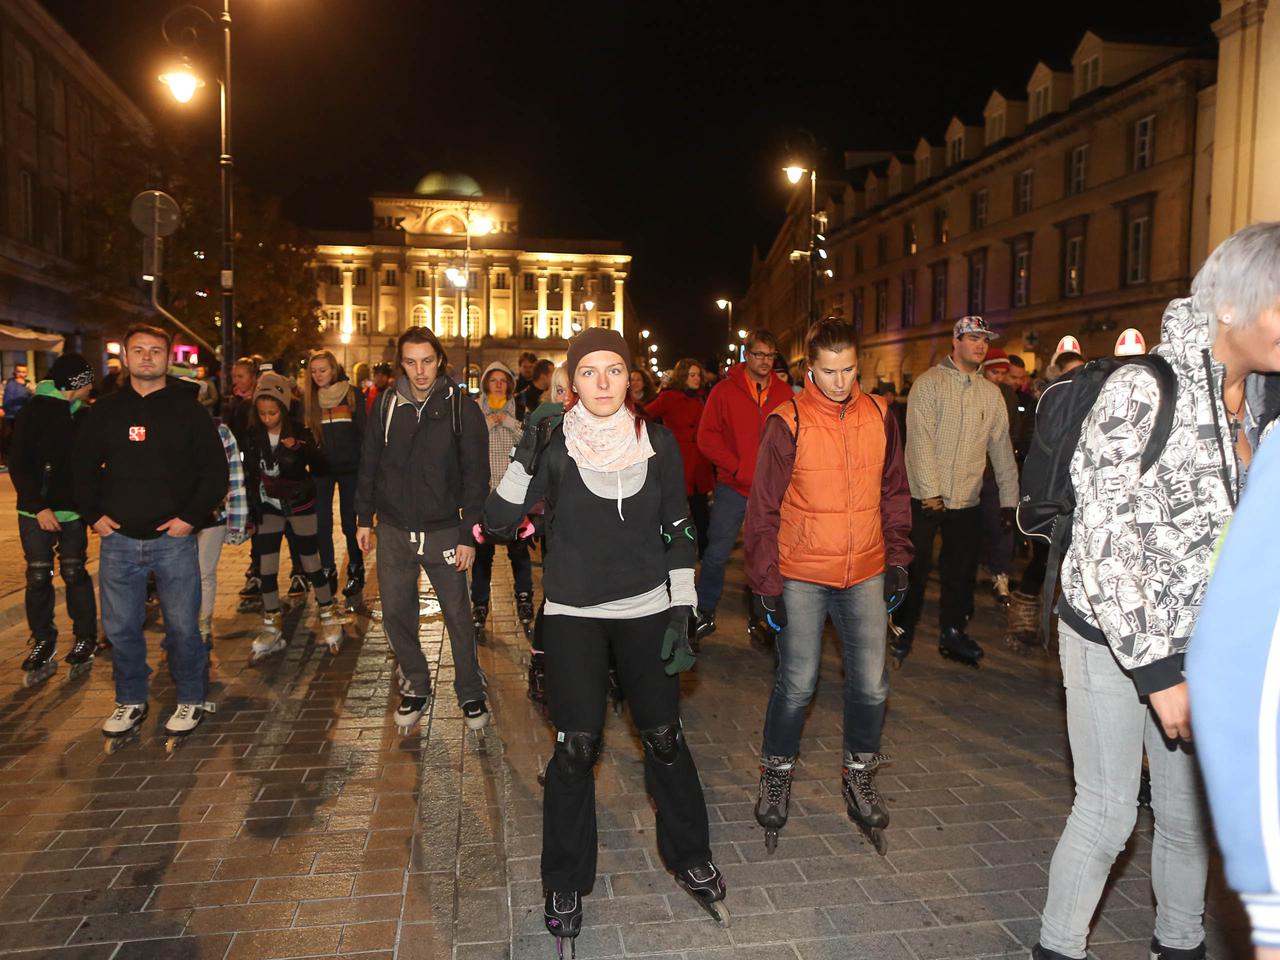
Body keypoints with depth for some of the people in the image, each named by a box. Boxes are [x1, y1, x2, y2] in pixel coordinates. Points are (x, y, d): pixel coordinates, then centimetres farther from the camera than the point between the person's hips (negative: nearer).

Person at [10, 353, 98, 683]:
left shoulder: (83, 415, 7)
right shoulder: (33, 413, -5)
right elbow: (18, 466, -7)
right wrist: (39, 507, -14)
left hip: (73, 510, 3)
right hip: (36, 510, -2)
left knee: (75, 574, 5)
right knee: (38, 578, 2)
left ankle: (85, 639, 16)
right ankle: (43, 643, 14)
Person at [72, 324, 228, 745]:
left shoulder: (188, 410, -1)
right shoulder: (105, 411, 8)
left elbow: (216, 470, -2)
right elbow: (81, 465, 15)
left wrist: (191, 516, -10)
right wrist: (93, 514, 3)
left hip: (173, 538, -3)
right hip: (118, 539, 3)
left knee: (182, 625, 4)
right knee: (120, 627, 10)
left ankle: (191, 701, 20)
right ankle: (130, 701, 27)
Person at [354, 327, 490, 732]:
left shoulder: (461, 408, -7)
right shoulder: (387, 405, 1)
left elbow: (476, 476, -6)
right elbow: (369, 464, 10)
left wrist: (469, 535, -9)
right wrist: (364, 518, 8)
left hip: (443, 531, -3)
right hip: (393, 530, 3)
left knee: (458, 615, 5)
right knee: (396, 614, 10)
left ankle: (470, 692, 23)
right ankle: (415, 686, 29)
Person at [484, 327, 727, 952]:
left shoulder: (657, 444, -2)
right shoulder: (555, 448, -7)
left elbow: (677, 532, 4)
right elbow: (498, 520, -12)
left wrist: (682, 613, 0)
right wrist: (526, 457, -26)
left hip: (647, 610, 2)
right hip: (574, 615, -1)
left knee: (664, 737, 9)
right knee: (576, 747, 0)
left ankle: (689, 855, 33)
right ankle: (565, 882, 22)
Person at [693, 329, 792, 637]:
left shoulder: (784, 392, 6)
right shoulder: (725, 390, -2)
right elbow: (707, 437, -4)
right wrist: (738, 468, -12)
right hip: (732, 487, -2)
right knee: (717, 553, 1)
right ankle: (704, 614, 17)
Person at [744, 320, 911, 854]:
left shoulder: (879, 417, 2)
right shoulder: (788, 424, -10)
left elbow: (895, 492, 12)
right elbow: (763, 510, -7)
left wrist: (897, 556, 7)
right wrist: (766, 583, -7)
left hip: (865, 576, 3)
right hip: (802, 577, -3)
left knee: (871, 685, 8)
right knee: (797, 684, 5)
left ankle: (859, 777, 30)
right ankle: (776, 775, 28)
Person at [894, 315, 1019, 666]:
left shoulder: (990, 393, 11)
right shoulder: (929, 383, -5)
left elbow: (1001, 447, 12)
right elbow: (920, 440, -12)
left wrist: (1009, 499, 8)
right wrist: (930, 491, -17)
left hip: (967, 500, 5)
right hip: (925, 498, -5)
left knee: (962, 571, 11)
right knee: (915, 569, 4)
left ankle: (953, 631, 28)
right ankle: (903, 632, 20)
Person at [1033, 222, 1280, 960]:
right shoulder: (1145, 390, -19)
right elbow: (1104, 540, -21)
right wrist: (1157, 668, -20)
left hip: (1201, 642, 7)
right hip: (1114, 638, -6)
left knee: (1192, 811, 17)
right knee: (1109, 813, 3)